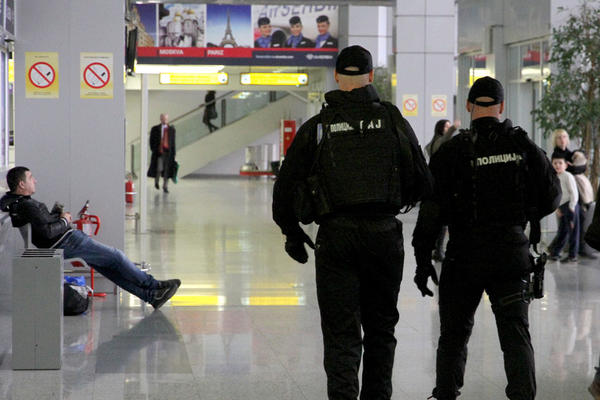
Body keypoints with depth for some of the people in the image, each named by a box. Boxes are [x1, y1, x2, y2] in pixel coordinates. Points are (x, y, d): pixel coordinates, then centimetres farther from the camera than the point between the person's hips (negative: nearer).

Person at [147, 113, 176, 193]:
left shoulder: (171, 129, 9)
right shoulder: (155, 129, 4)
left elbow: (173, 141, 11)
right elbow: (152, 140, 6)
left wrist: (173, 153, 6)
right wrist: (154, 150, -5)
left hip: (168, 152, 2)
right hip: (159, 152, -2)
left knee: (167, 170, 0)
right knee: (159, 169, -8)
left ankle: (165, 187, 10)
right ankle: (156, 181, 22)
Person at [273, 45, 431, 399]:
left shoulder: (316, 127, 2)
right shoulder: (392, 119, 2)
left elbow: (285, 187, 4)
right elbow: (423, 181, 4)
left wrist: (292, 233, 18)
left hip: (335, 236, -1)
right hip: (384, 234, 1)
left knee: (341, 331, 2)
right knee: (381, 326, 16)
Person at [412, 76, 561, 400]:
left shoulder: (452, 151, -7)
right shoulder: (524, 146, 0)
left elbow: (432, 209, -10)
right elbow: (551, 196, 5)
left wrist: (423, 259, -5)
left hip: (465, 255, -1)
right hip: (513, 252, 1)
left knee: (454, 335, 13)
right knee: (516, 334, 4)